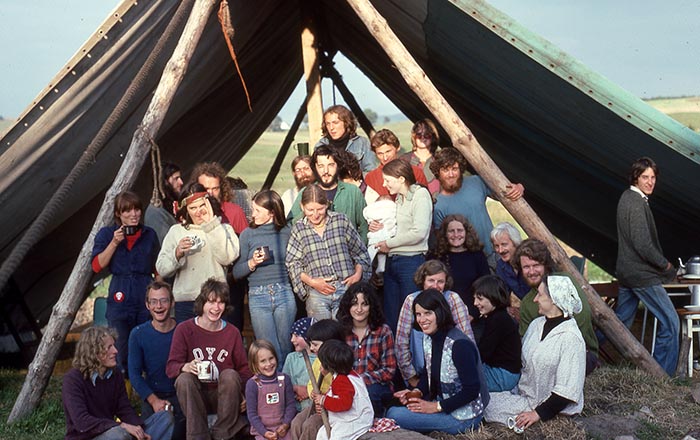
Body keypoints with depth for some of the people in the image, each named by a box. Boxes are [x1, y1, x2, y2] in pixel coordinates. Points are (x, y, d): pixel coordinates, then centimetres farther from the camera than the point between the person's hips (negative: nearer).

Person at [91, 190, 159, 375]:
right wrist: (114, 243, -12)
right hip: (120, 299, -1)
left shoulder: (149, 234, 11)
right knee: (122, 351, -4)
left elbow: (158, 267, 18)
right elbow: (97, 266, -3)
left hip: (147, 297, 1)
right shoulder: (106, 234, 6)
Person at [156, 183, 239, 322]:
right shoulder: (176, 231, 13)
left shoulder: (223, 229, 10)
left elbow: (226, 258, -9)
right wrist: (177, 253, -12)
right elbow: (161, 269, 6)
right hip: (184, 302, 1)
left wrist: (211, 224, -6)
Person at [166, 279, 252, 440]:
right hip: (196, 396, -1)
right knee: (184, 379, -30)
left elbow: (244, 368, 5)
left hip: (224, 396, 1)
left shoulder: (232, 332, 4)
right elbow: (171, 367, -7)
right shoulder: (184, 329, -2)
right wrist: (185, 367, -31)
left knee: (230, 375, -29)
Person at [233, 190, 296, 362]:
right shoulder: (247, 234, 5)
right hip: (258, 296, 0)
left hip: (284, 293, 0)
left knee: (285, 348, 5)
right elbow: (236, 272, 5)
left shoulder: (286, 232, 5)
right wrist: (252, 263, -12)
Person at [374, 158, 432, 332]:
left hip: (411, 261, -8)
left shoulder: (420, 194, -7)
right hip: (392, 262, 8)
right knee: (391, 318, 9)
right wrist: (381, 228, 7)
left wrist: (389, 243, -9)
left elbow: (419, 232, -18)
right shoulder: (399, 198, 18)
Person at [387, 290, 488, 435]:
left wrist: (437, 407, -19)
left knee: (394, 415, -16)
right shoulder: (429, 339, 2)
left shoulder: (460, 344, -24)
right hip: (441, 402, 9)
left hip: (464, 417, -9)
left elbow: (471, 390, -23)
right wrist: (416, 392, -3)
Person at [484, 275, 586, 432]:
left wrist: (539, 414, -22)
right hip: (525, 395, 8)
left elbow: (567, 390, -22)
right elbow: (522, 363, 16)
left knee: (488, 407, -17)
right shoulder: (536, 324, 5)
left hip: (553, 406, -8)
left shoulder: (571, 338, -21)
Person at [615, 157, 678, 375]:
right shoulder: (637, 203, -18)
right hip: (642, 275, -10)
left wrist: (660, 262, 16)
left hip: (626, 271, 10)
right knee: (670, 321, -5)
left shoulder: (627, 197, 12)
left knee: (620, 322, 18)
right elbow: (643, 244, -23)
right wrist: (665, 265, -9)